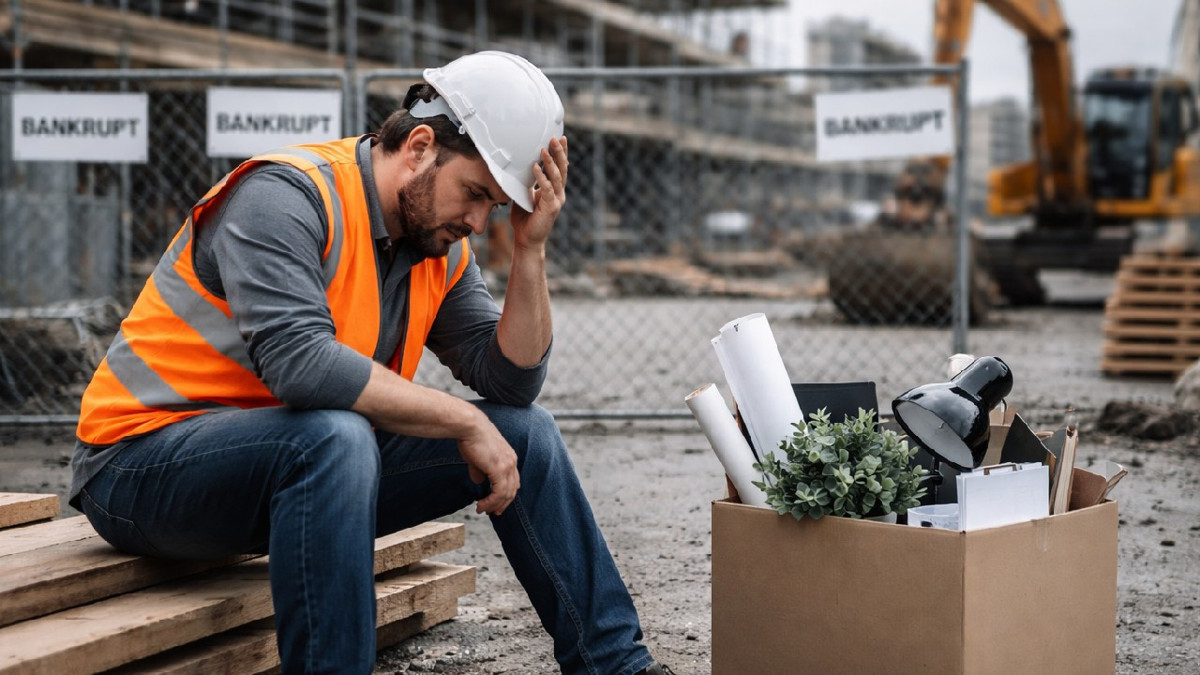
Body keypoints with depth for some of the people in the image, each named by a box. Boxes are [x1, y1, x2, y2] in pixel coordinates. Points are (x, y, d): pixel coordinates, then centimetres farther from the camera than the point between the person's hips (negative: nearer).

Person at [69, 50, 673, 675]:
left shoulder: (440, 246, 4)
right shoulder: (285, 196, -21)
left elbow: (512, 382, 2)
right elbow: (299, 363, -34)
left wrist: (530, 248, -9)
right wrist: (464, 421, -27)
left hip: (314, 466, 8)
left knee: (525, 431, 1)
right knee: (335, 436, -39)